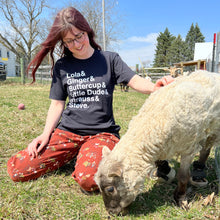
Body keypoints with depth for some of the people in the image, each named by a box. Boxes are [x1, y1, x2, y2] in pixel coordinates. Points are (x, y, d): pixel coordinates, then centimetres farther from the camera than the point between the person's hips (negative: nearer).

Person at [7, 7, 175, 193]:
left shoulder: (109, 59, 4)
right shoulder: (62, 66, 8)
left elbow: (135, 81, -8)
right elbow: (57, 104, 11)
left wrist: (154, 87, -31)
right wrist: (46, 134, -3)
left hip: (102, 132, -3)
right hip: (67, 131, 3)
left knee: (89, 180, -32)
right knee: (16, 168, -10)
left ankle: (87, 155, 3)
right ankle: (74, 154, 9)